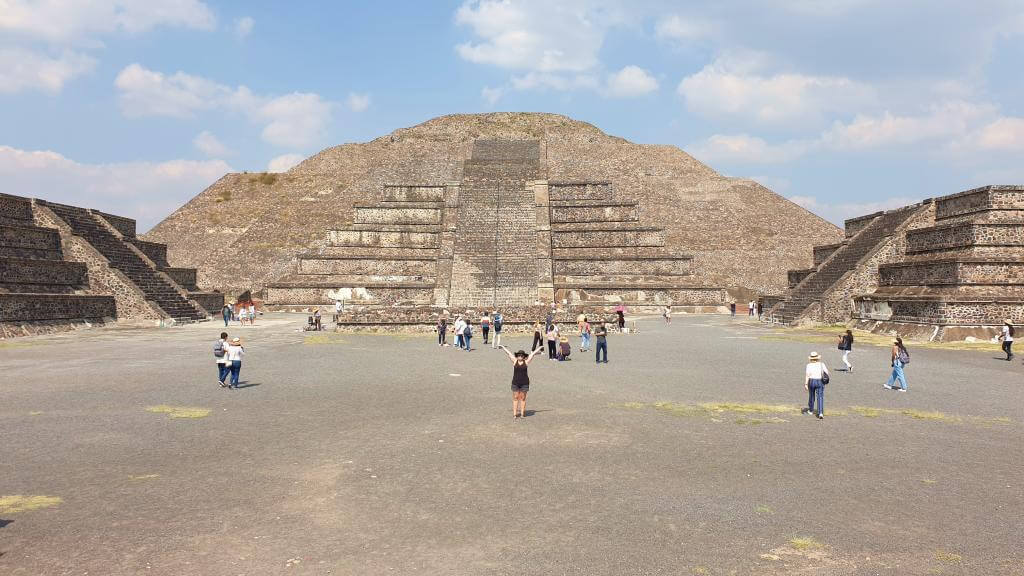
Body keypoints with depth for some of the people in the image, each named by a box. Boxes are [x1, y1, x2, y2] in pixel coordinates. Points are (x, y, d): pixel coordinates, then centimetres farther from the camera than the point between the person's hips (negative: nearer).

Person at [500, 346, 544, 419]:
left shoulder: (526, 362, 2)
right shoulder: (514, 361, 4)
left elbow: (532, 354, 8)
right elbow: (509, 353, 12)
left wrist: (539, 348, 17)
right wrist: (503, 347, 19)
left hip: (524, 383, -1)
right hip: (515, 382, 1)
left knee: (523, 398, 5)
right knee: (515, 398, 3)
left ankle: (522, 413, 12)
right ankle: (515, 413, 6)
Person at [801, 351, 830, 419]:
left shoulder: (809, 365, -6)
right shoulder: (822, 364, -2)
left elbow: (807, 375, -14)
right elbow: (826, 373, -2)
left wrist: (805, 384, -14)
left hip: (811, 382, 0)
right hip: (820, 382, 0)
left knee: (811, 396, 20)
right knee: (820, 397, -3)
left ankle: (811, 410, 37)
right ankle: (820, 413, -18)